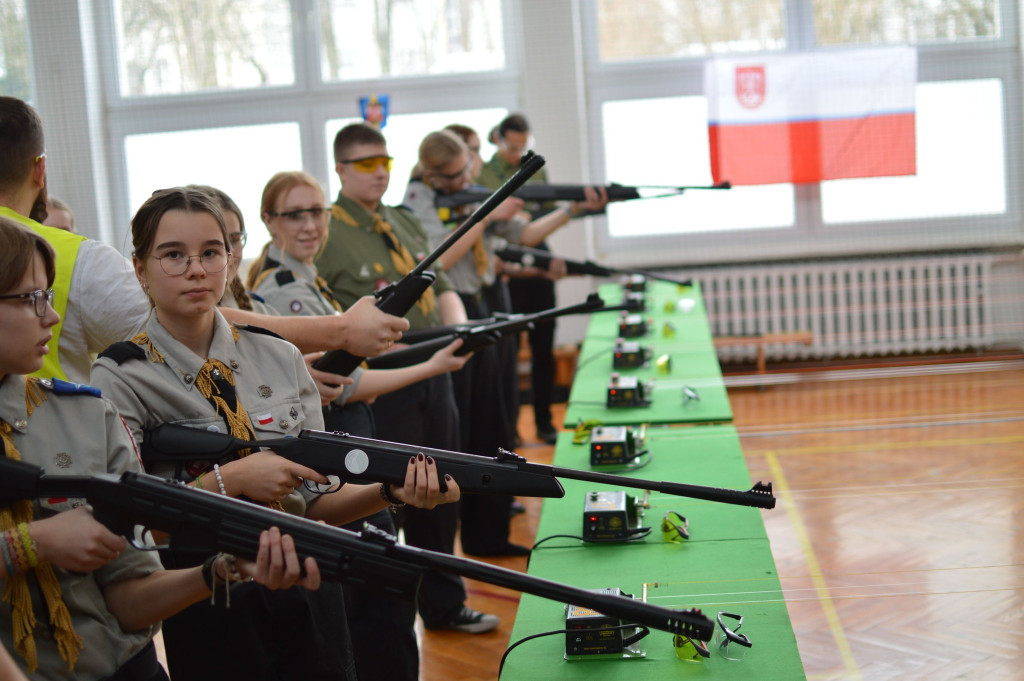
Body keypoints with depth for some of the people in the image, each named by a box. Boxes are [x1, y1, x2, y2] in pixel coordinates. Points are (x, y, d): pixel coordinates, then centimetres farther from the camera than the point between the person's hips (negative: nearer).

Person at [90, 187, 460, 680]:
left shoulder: (279, 358, 3)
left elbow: (314, 498, 5)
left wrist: (392, 491, -12)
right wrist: (228, 480, -22)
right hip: (200, 608, -3)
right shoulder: (120, 378, -8)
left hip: (308, 597, 4)